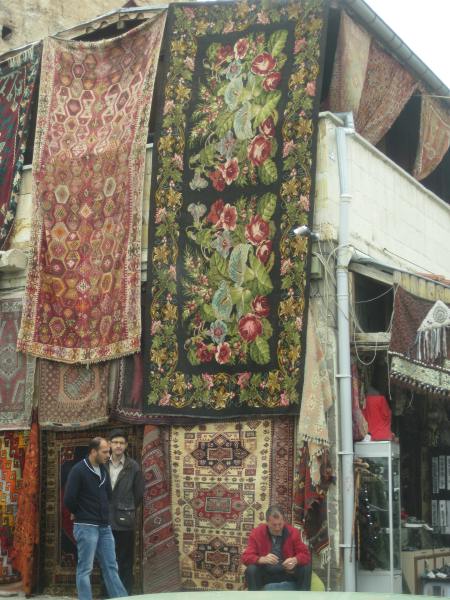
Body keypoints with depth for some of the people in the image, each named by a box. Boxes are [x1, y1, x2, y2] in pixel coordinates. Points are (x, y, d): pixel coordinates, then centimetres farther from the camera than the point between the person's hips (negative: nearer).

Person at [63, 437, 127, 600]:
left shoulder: (103, 470, 10)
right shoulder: (78, 470, -13)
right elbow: (69, 499, -15)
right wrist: (79, 514, 0)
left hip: (104, 526, 7)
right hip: (86, 527, -7)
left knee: (111, 567, 8)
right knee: (85, 569, 0)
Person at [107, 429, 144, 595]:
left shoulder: (133, 467, 0)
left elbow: (139, 494, 7)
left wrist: (127, 510, 9)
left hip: (125, 521, -1)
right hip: (105, 521, 1)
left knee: (125, 562, 4)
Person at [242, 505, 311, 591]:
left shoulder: (293, 532, -4)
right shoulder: (257, 533, -8)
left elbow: (305, 554, -5)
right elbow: (246, 557, -13)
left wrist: (295, 560, -29)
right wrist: (262, 559, -34)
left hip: (288, 573, 1)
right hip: (265, 574, -1)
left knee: (306, 568, -24)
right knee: (251, 570, -30)